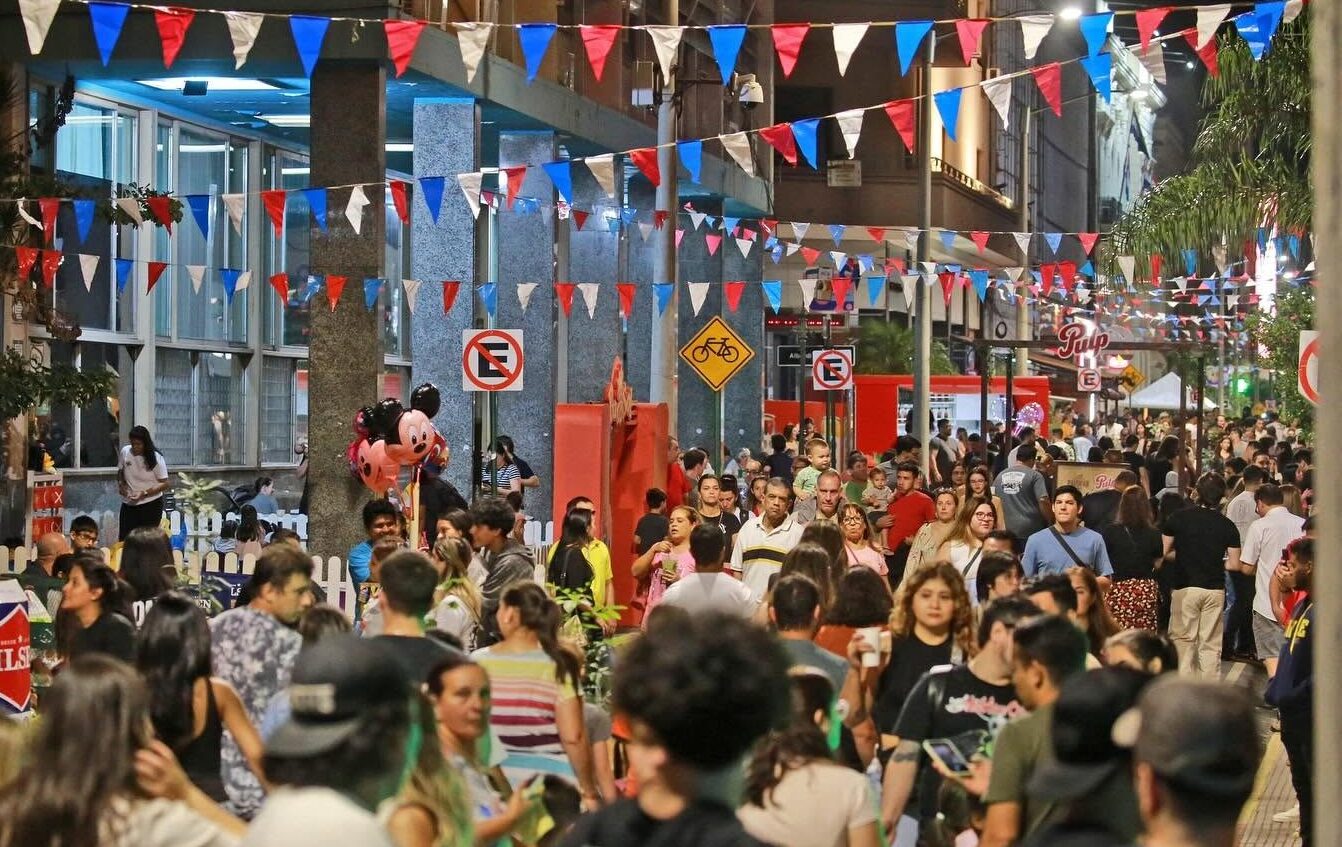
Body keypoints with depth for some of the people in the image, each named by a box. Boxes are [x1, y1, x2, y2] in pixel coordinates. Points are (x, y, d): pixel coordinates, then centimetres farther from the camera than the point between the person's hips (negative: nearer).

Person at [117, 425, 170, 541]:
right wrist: (120, 484, -6)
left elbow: (165, 484, -12)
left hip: (151, 504, -4)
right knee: (123, 539, 4)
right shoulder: (125, 452, -3)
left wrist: (144, 493, -22)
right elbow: (120, 471, 16)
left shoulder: (155, 458, -14)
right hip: (128, 504, 4)